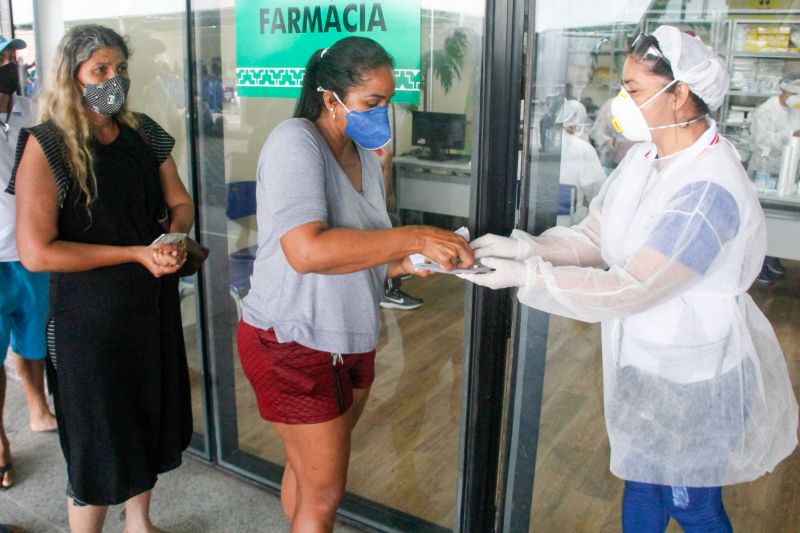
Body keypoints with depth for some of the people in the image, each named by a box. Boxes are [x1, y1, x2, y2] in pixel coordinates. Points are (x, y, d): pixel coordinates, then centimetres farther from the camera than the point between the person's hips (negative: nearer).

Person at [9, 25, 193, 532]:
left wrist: (174, 239, -13)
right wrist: (137, 253, -22)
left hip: (155, 306, 6)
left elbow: (180, 204, 10)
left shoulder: (144, 133, 4)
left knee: (148, 421, 20)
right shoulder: (46, 147, -13)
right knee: (97, 444, 8)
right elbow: (36, 252, -19)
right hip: (89, 318, -6)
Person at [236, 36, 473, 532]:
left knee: (310, 467, 20)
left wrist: (407, 262, -9)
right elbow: (307, 251, -32)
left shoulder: (366, 157, 7)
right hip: (293, 343, -7)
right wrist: (414, 238, -30)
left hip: (351, 338, 7)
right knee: (325, 493, 4)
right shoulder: (296, 142, -18)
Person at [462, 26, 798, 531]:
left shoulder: (709, 190, -29)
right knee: (640, 484, 24)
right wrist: (524, 247, -17)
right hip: (644, 361, 8)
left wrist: (527, 275, -27)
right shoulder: (647, 156, -2)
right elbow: (594, 238, -2)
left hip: (695, 375, -7)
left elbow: (628, 289, -29)